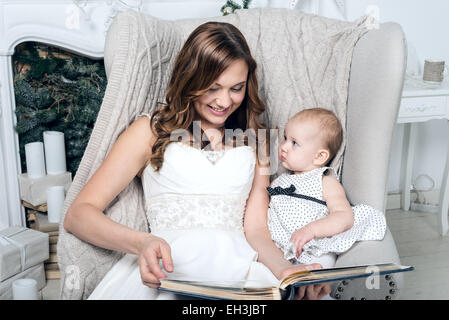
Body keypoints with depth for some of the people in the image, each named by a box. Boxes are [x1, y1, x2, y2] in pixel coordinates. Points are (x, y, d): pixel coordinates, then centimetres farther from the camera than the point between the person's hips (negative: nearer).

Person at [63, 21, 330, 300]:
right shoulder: (151, 131, 8)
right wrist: (142, 242, -21)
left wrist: (287, 270, -14)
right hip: (166, 266, -2)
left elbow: (255, 229, 9)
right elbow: (79, 214, 0)